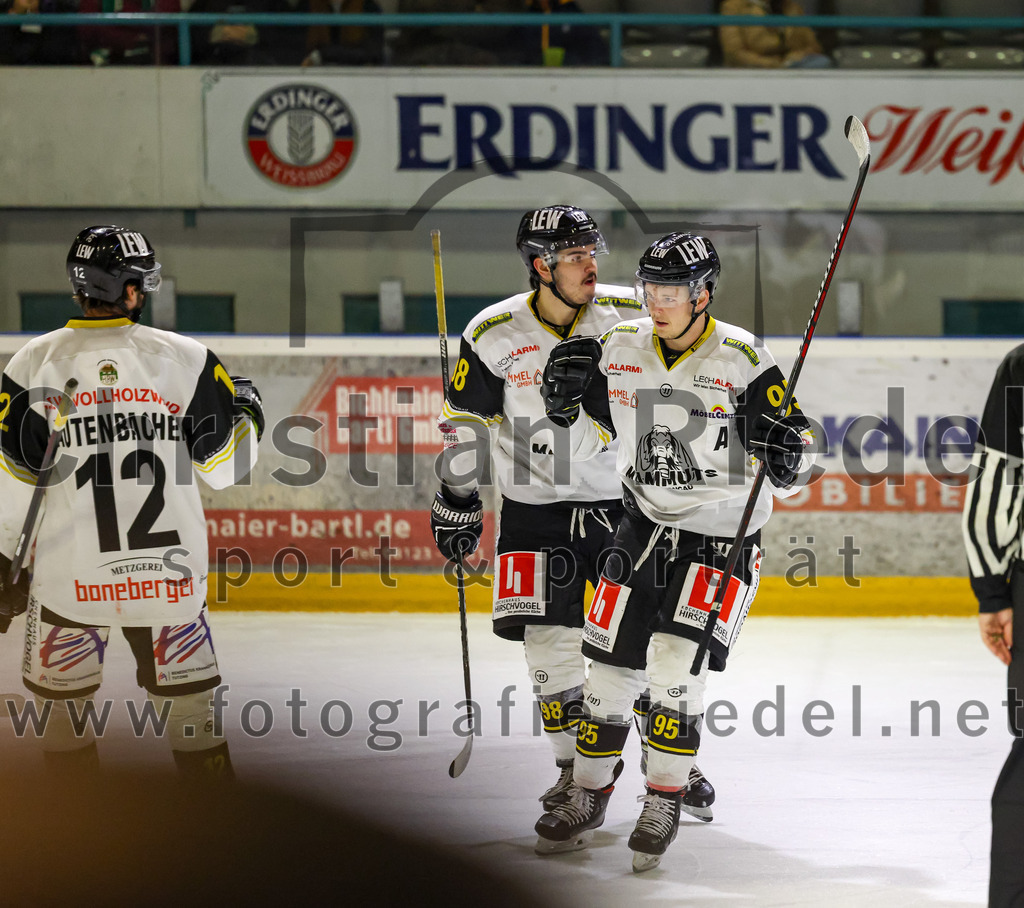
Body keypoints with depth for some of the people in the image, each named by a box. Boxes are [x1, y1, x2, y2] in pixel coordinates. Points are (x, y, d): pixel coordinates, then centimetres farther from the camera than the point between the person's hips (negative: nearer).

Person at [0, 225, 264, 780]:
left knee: (62, 708, 14)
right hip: (170, 578, 1)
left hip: (68, 575, -1)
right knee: (189, 707, 13)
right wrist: (247, 412, 21)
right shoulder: (186, 360, -5)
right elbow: (225, 467, 0)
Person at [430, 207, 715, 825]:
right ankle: (576, 767, 10)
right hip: (536, 511, 0)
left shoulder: (630, 318, -6)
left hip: (623, 502, 0)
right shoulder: (494, 334, -7)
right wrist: (457, 502, 3)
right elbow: (463, 422, 3)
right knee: (549, 637, -4)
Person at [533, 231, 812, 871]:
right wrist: (565, 401, -8)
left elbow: (792, 478, -9)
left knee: (676, 661, -17)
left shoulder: (743, 361, -13)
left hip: (723, 533, -4)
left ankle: (665, 801, -4)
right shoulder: (620, 351, -1)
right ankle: (589, 795, 19)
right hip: (646, 524, 4)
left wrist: (786, 457, -31)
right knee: (611, 662, 3)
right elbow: (583, 442, 11)